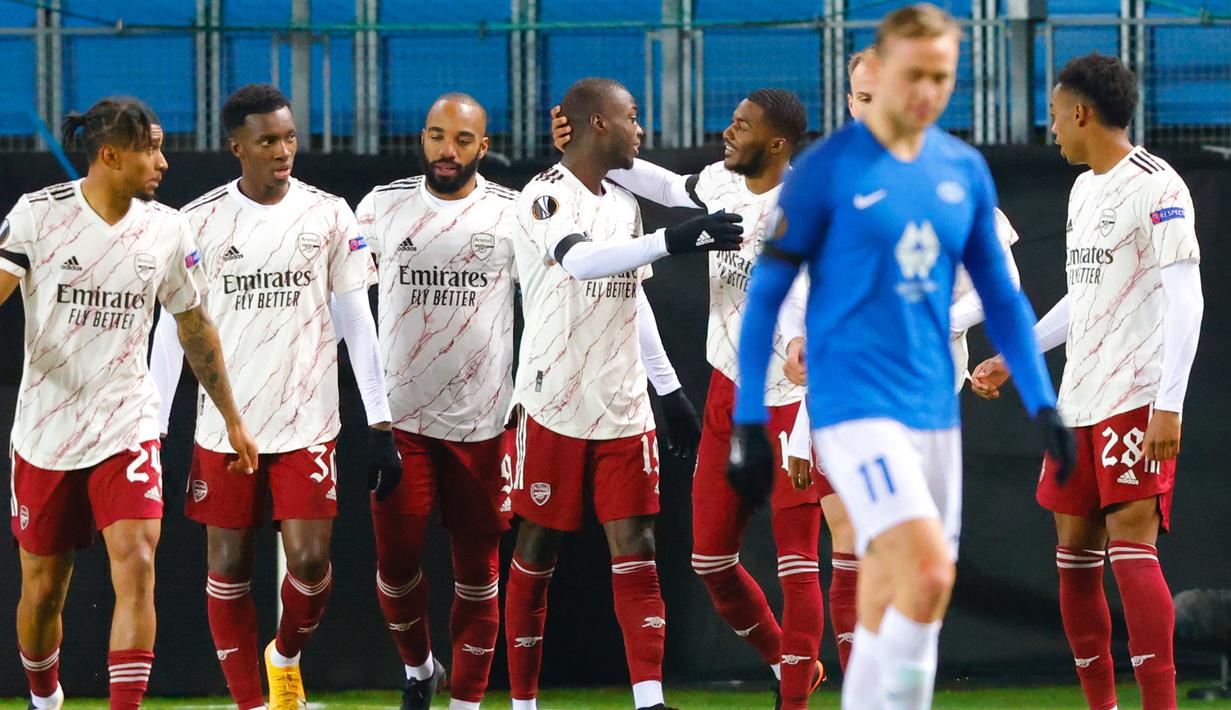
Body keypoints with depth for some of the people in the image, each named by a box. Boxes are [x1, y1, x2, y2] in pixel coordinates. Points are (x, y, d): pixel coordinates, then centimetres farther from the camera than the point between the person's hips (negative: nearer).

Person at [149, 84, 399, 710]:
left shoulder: (329, 216, 2)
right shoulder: (199, 222, 0)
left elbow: (357, 323, 5)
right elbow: (173, 330, 4)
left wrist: (380, 427, 2)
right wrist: (152, 429, 1)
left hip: (307, 422, 0)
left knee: (310, 561, -6)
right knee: (228, 568, 2)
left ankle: (285, 657, 24)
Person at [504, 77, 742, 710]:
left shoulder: (624, 203, 14)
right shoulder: (544, 198, -11)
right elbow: (579, 260, -31)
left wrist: (666, 385, 22)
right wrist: (672, 241, -41)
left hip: (623, 408, 6)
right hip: (554, 406, -6)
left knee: (635, 552, -3)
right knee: (536, 555, 3)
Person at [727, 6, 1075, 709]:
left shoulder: (965, 171, 9)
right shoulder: (827, 170, -6)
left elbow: (1001, 295, 18)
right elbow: (765, 296, -2)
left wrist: (1042, 403, 11)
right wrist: (749, 423, -5)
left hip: (935, 412, 5)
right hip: (855, 406, -5)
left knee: (886, 614, 7)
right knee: (927, 573, -22)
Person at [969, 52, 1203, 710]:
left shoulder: (1156, 187, -11)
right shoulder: (1084, 189, 17)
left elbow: (1184, 299, -16)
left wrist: (1169, 404, -23)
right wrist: (1014, 358, 33)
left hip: (1137, 400, -9)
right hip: (1078, 402, 9)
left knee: (1131, 541, -16)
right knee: (1074, 553, 8)